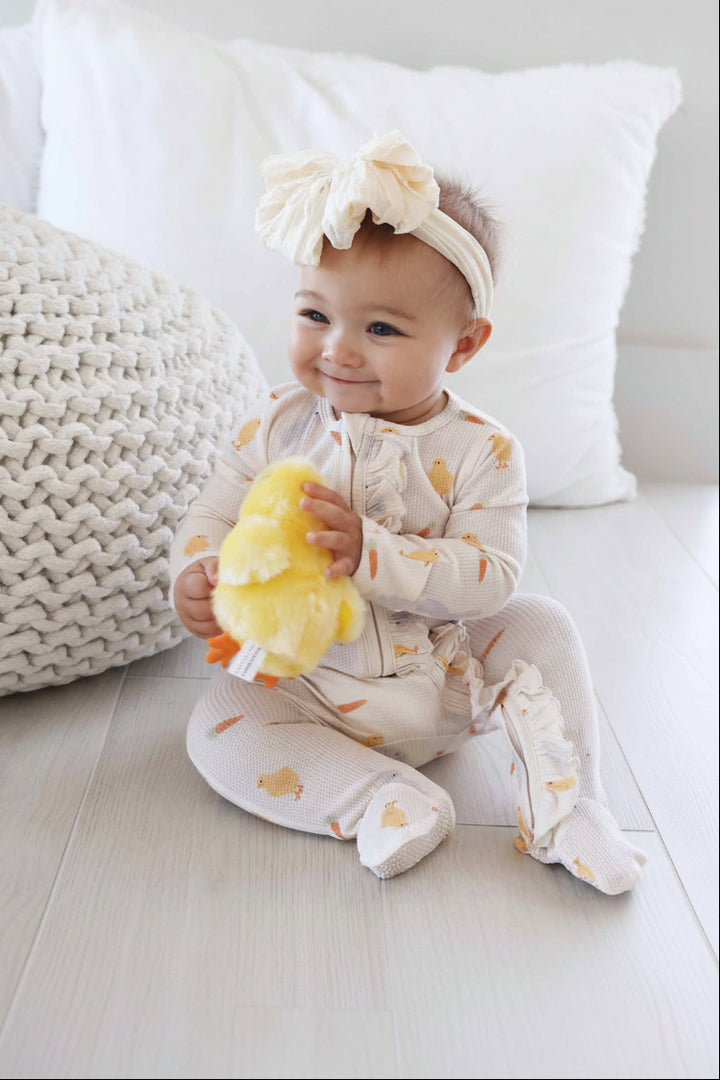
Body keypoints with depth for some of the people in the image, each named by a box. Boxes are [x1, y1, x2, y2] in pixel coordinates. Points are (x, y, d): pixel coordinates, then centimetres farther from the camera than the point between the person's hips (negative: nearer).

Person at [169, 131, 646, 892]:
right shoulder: (278, 424, -6)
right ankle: (382, 797, -22)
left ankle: (564, 798, -6)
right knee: (217, 728, -21)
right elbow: (215, 513, -1)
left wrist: (369, 552, -35)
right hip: (306, 686, 1)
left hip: (442, 681, 0)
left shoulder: (481, 452, -12)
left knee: (540, 625, -15)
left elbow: (491, 577, -22)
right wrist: (196, 576, -25)